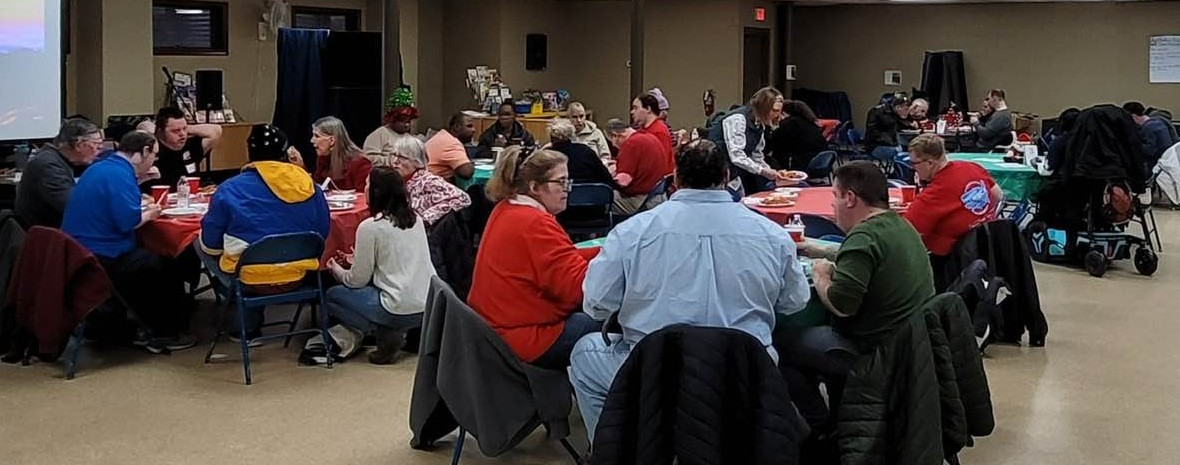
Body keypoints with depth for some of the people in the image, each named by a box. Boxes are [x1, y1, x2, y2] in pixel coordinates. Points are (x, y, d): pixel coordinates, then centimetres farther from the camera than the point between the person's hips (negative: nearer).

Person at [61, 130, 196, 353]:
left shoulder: (102, 167, 13)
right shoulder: (119, 174, -19)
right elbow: (128, 221, -27)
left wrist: (143, 208, 12)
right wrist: (149, 214, -7)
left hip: (78, 253, 10)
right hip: (100, 259, -10)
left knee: (146, 261, 25)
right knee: (166, 268, 4)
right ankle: (165, 335, 16)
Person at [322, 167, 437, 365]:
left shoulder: (370, 227, -10)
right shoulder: (416, 219, 9)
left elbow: (357, 280, -2)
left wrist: (336, 269, 18)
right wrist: (359, 260, 29)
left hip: (401, 310, -7)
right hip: (430, 306, 7)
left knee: (331, 296, 12)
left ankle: (385, 334, -3)